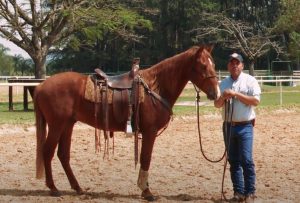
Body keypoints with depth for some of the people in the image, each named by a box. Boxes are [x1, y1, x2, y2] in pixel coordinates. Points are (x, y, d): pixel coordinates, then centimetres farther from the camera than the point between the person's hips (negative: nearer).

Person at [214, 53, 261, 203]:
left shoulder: (250, 81, -2)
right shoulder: (224, 83, 11)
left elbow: (256, 101, -13)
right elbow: (217, 104, 12)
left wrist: (236, 94, -16)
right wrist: (223, 97, -10)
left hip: (245, 126, -5)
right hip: (228, 126, 5)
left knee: (246, 160, -10)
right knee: (233, 161, 7)